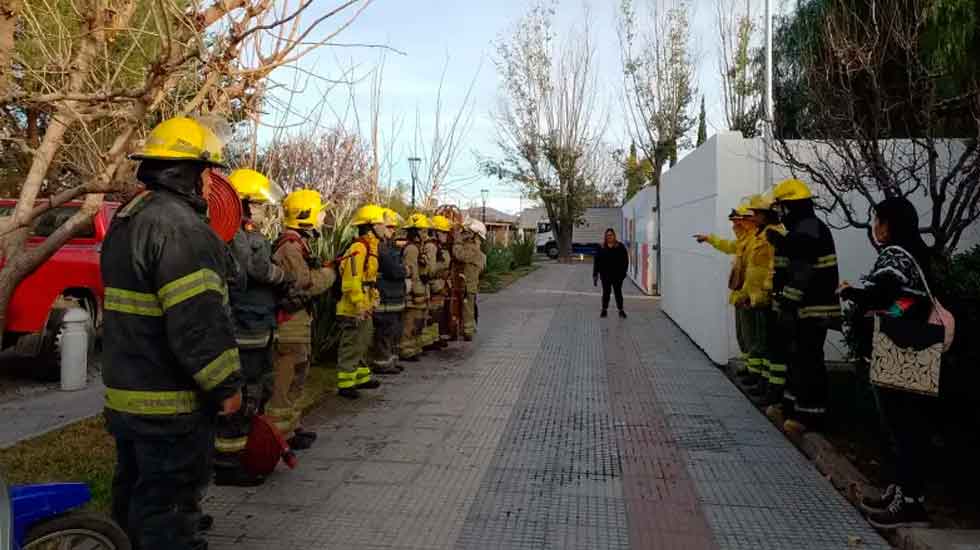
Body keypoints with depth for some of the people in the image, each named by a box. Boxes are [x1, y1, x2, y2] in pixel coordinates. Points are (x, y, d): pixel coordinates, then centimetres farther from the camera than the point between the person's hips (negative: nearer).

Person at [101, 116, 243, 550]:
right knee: (168, 507, 2)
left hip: (125, 394, 10)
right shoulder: (180, 227, -22)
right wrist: (226, 384, -19)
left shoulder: (126, 220, 13)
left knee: (134, 495, 23)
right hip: (170, 405, -10)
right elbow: (198, 321, -26)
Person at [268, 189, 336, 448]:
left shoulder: (297, 244, 16)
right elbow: (306, 283, -23)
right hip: (290, 322, -11)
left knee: (296, 377, 19)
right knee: (287, 379, -4)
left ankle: (292, 425, 30)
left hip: (298, 321, 11)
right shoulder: (289, 246, -18)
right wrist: (329, 273, -9)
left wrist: (321, 270, 3)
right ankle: (281, 433, 5)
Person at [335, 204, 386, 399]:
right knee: (351, 347, -3)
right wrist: (359, 305, -26)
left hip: (365, 308, 11)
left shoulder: (370, 247, 15)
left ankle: (362, 377, 33)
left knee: (363, 344, 20)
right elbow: (351, 280, -25)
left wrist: (372, 300, 21)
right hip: (354, 310, -11)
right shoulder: (358, 249, -19)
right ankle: (345, 384, 4)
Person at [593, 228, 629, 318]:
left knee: (618, 292, 6)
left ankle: (621, 310, 14)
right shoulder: (601, 248, 4)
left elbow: (625, 260, -1)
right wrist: (595, 274, -1)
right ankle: (604, 310, 16)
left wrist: (623, 272, -9)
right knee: (606, 292, 7)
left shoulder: (620, 247, 1)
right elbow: (597, 262, 4)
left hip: (617, 275, -1)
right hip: (605, 275, 1)